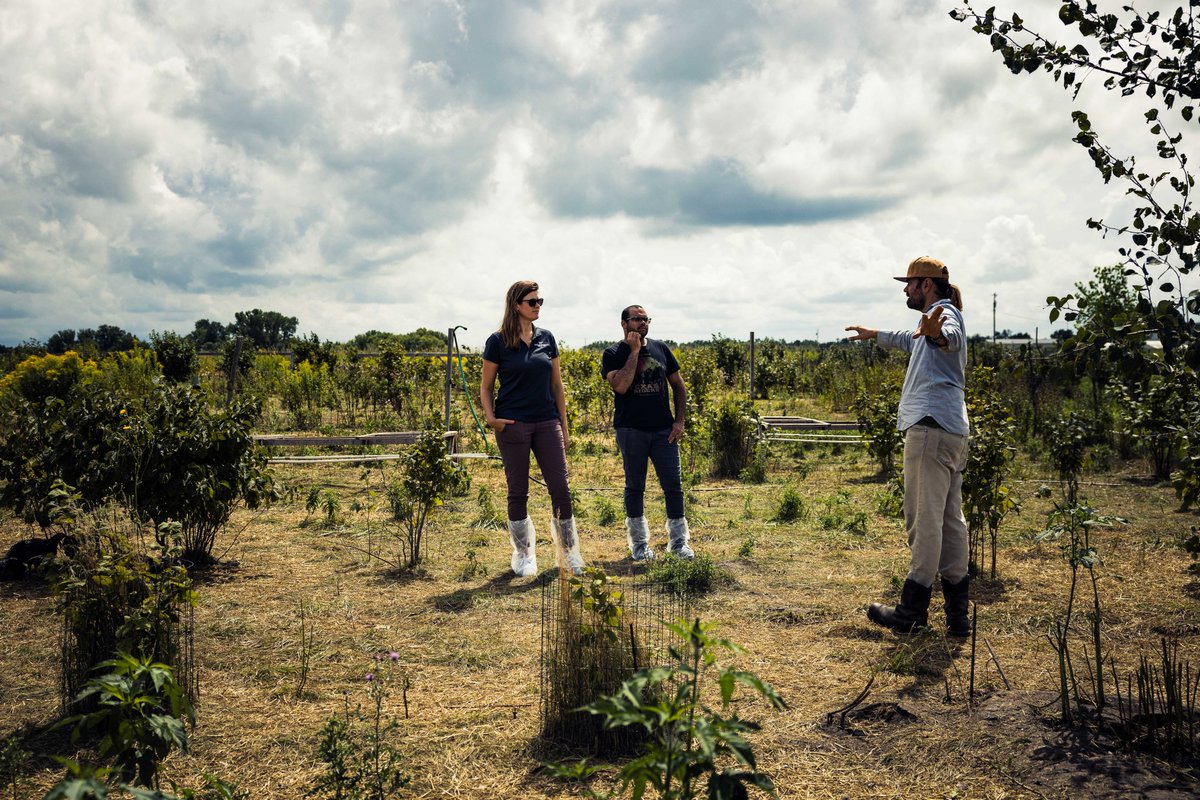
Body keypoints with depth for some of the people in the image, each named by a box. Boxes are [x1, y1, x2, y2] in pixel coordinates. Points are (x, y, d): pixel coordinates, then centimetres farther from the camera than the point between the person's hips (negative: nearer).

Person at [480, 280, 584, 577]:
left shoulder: (546, 338, 8)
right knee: (518, 492, 5)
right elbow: (486, 386, 4)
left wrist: (564, 425, 11)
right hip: (513, 426, -3)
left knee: (560, 487, 0)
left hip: (547, 423, 3)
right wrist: (490, 417, -12)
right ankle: (523, 555, 19)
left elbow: (557, 385, 12)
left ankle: (571, 552, 13)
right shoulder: (498, 341, -2)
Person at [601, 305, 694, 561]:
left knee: (673, 485, 2)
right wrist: (634, 351, -15)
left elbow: (678, 386, 14)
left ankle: (678, 541, 13)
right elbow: (620, 386, -20)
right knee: (635, 487, 6)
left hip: (663, 430, 3)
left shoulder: (660, 349, 10)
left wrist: (679, 420, 4)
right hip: (631, 431, -3)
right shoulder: (613, 354, -2)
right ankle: (639, 543, 17)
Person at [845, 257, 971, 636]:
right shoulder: (935, 317, 26)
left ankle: (912, 611, -7)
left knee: (925, 519, -9)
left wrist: (938, 334, -56)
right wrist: (874, 334, 61)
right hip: (951, 431, 11)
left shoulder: (945, 313, -6)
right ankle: (957, 613, 11)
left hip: (931, 428, -11)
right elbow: (910, 340, 49)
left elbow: (953, 336, -32)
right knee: (950, 520, 8)